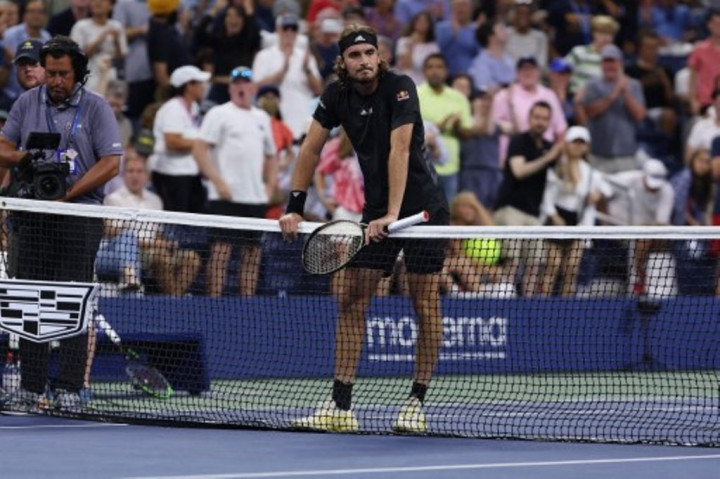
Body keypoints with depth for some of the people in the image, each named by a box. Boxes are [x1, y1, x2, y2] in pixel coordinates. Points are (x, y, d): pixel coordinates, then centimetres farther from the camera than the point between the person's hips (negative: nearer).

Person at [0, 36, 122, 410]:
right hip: (33, 216, 3)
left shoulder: (95, 108, 1)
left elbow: (110, 163, -5)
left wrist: (69, 192, -14)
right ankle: (31, 387, 4)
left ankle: (69, 389, -4)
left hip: (80, 215, -3)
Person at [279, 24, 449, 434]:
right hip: (376, 211, 6)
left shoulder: (400, 88, -19)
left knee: (426, 303, -3)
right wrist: (295, 206, -5)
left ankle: (418, 402, 6)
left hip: (423, 207, -6)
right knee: (352, 301, -1)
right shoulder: (337, 95, -2)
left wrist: (392, 215, -34)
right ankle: (341, 407, -1)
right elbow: (312, 148, 2)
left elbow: (399, 150, -27)